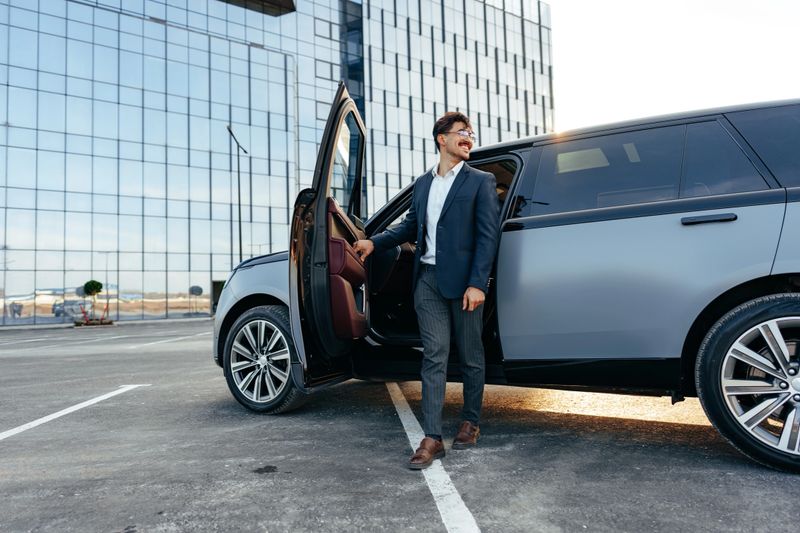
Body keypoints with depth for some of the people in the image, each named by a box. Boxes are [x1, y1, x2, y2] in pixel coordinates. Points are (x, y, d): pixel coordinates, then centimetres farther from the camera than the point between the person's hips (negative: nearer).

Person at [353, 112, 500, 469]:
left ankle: (470, 423, 27)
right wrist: (375, 242, 15)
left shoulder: (480, 181, 1)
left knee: (470, 356, 9)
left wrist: (477, 283, -14)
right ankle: (432, 438, 3)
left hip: (463, 280, -3)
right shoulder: (422, 184, 15)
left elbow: (488, 235, -6)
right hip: (428, 279, 4)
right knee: (433, 357, 1)